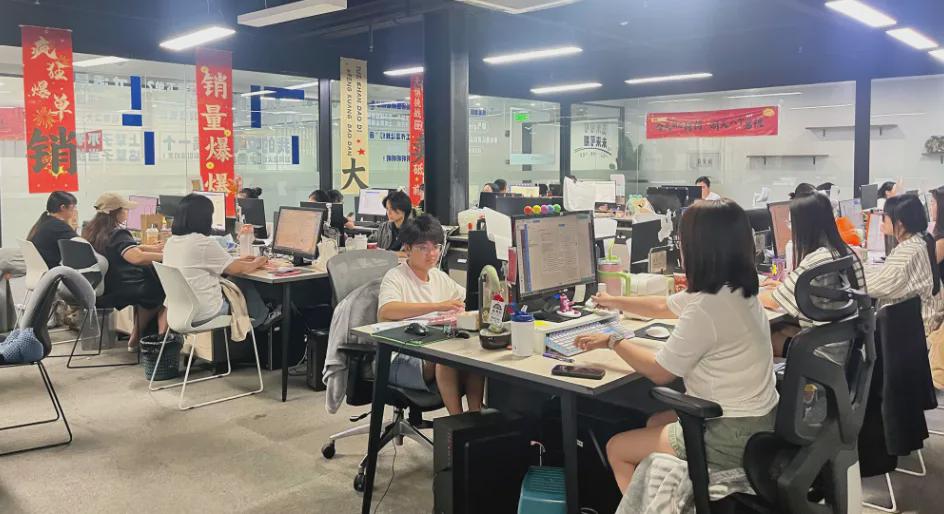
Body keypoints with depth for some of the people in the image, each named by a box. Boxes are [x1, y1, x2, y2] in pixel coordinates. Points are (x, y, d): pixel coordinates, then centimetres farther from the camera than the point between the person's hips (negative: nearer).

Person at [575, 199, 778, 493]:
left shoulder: (707, 308, -28)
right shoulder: (733, 290, 1)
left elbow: (659, 372, -15)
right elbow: (664, 307, 18)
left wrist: (613, 342, 0)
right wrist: (613, 302, 30)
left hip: (732, 437, -9)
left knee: (616, 449, 6)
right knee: (654, 423, 30)